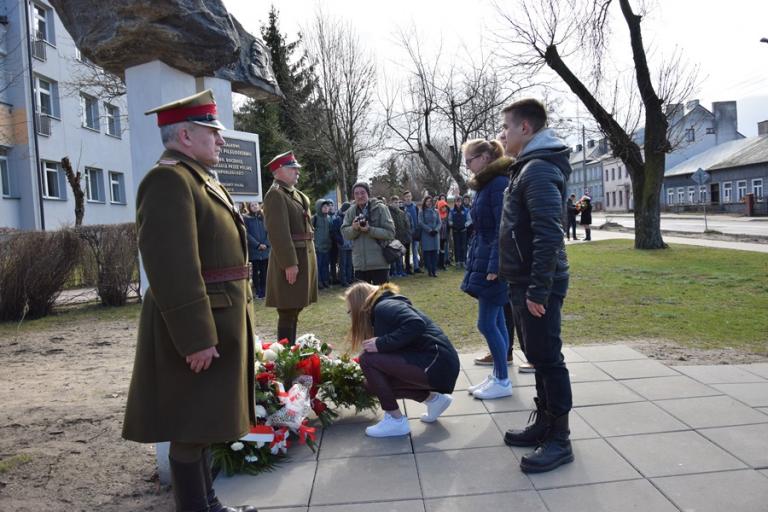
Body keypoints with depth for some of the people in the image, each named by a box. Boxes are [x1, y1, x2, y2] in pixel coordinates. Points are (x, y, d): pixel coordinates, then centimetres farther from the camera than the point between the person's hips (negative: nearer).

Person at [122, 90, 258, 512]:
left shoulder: (200, 179, 16)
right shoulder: (169, 180, -17)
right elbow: (171, 268, -25)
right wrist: (195, 337, -25)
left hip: (215, 322, 10)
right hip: (197, 328, -10)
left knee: (203, 422, 18)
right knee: (190, 429, 1)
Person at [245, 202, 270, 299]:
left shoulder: (264, 218, 11)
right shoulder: (246, 219, 2)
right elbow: (247, 234, -6)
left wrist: (266, 244, -9)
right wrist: (257, 245, -13)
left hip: (265, 249, 2)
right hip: (253, 250, -2)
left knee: (264, 271, 3)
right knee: (255, 271, 0)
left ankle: (263, 292, 11)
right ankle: (258, 292, 6)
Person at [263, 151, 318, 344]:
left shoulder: (296, 194, 17)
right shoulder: (275, 194, -13)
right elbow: (279, 233, -21)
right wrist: (290, 263, -24)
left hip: (304, 256, 10)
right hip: (290, 259, -10)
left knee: (295, 310, 16)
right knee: (288, 312, -4)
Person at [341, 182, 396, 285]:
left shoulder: (380, 208, -6)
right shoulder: (351, 211, 6)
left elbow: (390, 233, -11)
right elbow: (344, 232, 1)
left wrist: (369, 229, -22)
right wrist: (354, 228, -20)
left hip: (379, 263, -4)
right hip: (359, 263, 4)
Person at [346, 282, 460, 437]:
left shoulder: (384, 307, -10)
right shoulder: (384, 309, 18)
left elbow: (416, 325, -28)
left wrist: (381, 344, -21)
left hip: (437, 365, -10)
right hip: (437, 364, 10)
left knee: (368, 359, -12)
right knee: (376, 382, 12)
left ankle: (396, 421, -2)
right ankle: (433, 399, 17)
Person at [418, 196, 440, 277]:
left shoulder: (436, 211, 10)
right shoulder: (421, 212, 3)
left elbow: (439, 222, 8)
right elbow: (420, 223, -5)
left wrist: (436, 230, -10)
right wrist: (429, 230, -12)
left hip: (435, 234, 2)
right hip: (426, 235, -2)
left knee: (435, 252, -1)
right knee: (427, 252, -3)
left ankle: (434, 270, 2)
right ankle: (429, 270, 3)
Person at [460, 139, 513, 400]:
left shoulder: (499, 183, -15)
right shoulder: (486, 185, 15)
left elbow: (503, 229, -19)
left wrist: (494, 267, -21)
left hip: (492, 263, -10)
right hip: (483, 260, 10)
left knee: (487, 324, -4)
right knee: (496, 321, 14)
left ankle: (503, 382, 9)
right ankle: (497, 375, 23)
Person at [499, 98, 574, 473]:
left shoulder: (539, 170, -16)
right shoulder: (528, 167, 16)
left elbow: (548, 235, -25)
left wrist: (538, 290, -25)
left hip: (538, 285, -10)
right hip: (525, 282, 10)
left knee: (548, 358, -1)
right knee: (538, 356, 17)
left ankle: (559, 440, 11)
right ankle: (544, 424, 30)